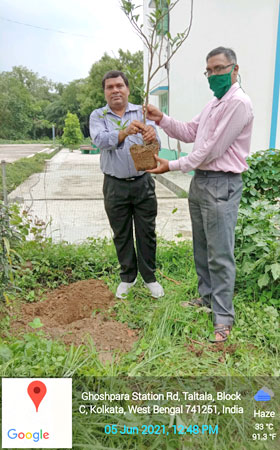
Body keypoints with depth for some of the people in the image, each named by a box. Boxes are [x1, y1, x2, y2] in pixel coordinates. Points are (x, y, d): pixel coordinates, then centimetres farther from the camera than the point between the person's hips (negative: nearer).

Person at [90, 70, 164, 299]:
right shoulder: (98, 116, 2)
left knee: (147, 232, 7)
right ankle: (127, 277, 29)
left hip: (143, 183, 0)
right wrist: (125, 132, -38)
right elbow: (101, 140, -19)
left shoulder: (142, 112, 3)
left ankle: (149, 277, 24)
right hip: (115, 185, 0)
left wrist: (151, 135, -39)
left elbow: (154, 141, -13)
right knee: (121, 234, 11)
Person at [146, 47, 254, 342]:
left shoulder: (238, 102, -14)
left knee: (220, 253, -5)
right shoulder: (213, 104, 18)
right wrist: (162, 119, 2)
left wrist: (173, 166, -14)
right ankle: (207, 295, 32)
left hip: (221, 185, -10)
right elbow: (190, 133, 17)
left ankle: (223, 316, 7)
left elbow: (212, 149, -19)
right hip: (200, 181, 10)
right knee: (201, 246, 17)